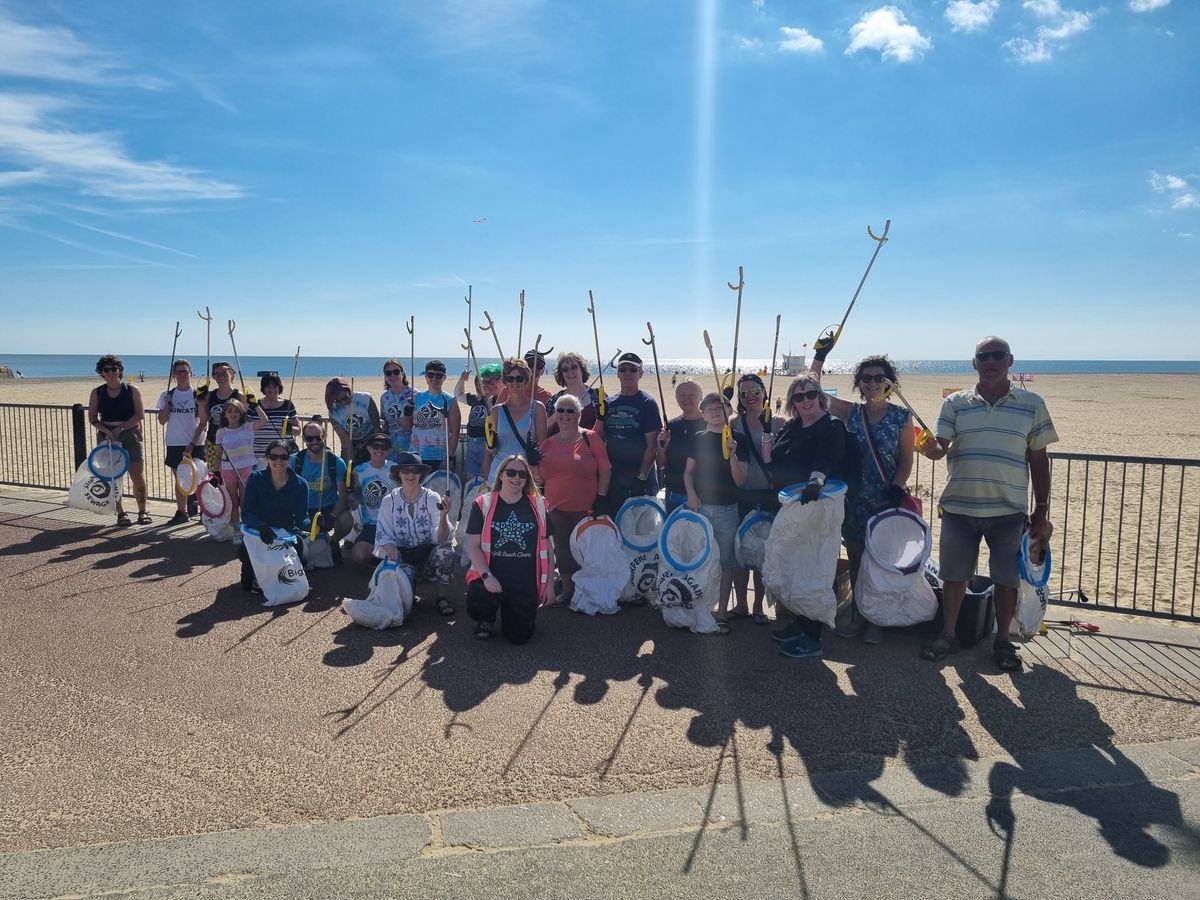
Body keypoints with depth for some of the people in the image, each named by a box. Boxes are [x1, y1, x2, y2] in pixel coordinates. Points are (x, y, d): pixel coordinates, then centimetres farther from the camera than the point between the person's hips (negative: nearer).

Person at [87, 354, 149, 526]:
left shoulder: (132, 390, 2)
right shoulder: (97, 393, 6)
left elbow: (140, 414, -4)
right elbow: (92, 418, 5)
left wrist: (121, 427, -13)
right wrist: (106, 430, -12)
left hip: (130, 433, -1)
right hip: (107, 436, 2)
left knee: (138, 476, -4)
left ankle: (142, 511, 9)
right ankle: (121, 514, 9)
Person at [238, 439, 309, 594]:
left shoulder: (300, 484, -6)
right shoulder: (256, 479, -8)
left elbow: (302, 517, -10)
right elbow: (246, 514, -16)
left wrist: (311, 524, -36)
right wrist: (262, 526, -37)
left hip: (287, 534, 1)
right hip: (257, 533, -1)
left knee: (297, 551, -27)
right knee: (244, 552, -28)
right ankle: (252, 576, 9)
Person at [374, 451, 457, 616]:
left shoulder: (432, 498, -6)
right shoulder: (389, 501, -1)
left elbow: (441, 539, -15)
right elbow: (384, 536, -2)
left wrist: (443, 516, -35)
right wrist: (391, 550, -24)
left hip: (429, 556, 0)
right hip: (402, 557, 0)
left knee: (446, 550, -32)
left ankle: (442, 596, -10)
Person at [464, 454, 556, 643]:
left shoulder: (538, 506, 6)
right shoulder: (483, 505, 0)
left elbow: (547, 548, 9)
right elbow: (473, 545, -4)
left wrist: (549, 583, 5)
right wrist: (486, 576, -18)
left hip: (526, 582, 2)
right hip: (492, 576, -2)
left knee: (520, 636, -5)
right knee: (478, 606, -32)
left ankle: (510, 610, 32)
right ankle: (487, 619, 8)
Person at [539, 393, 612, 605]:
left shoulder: (590, 438, -2)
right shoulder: (548, 443, 11)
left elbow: (605, 470, -3)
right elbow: (540, 476, 17)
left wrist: (601, 498, -10)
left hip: (586, 509, -4)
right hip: (556, 509, 4)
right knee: (562, 550, 9)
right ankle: (567, 591, 24)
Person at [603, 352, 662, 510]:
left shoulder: (647, 403, -3)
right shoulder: (610, 403, 12)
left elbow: (652, 445, -8)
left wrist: (641, 477, -15)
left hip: (639, 478, -4)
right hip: (612, 476, 5)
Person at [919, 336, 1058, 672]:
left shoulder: (1031, 404, 4)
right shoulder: (955, 403, 4)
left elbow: (1038, 460, 6)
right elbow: (941, 446, -4)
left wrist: (1041, 510, 4)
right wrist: (932, 449, -29)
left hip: (1010, 510, 0)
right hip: (959, 506, 0)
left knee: (1007, 579, 7)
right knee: (953, 575, 9)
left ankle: (1003, 641, 25)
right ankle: (947, 634, 26)